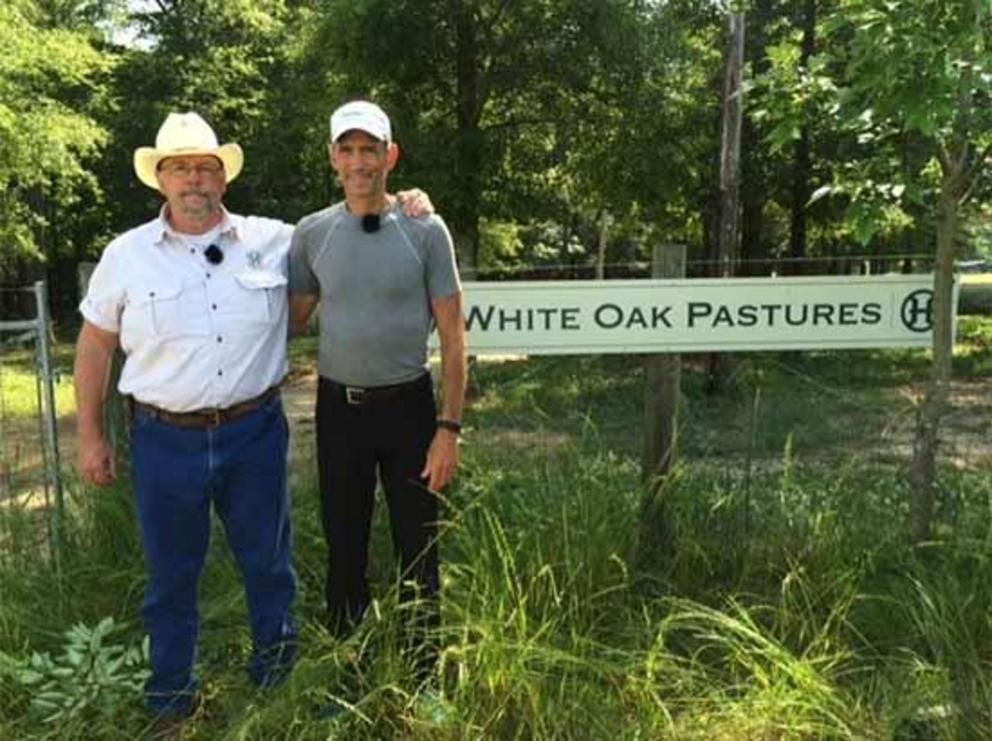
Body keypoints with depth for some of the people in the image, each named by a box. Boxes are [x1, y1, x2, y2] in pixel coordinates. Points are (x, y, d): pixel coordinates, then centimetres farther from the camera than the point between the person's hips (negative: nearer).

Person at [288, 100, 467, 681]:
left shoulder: (425, 231, -5)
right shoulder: (312, 234, 1)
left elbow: (452, 335, -5)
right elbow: (290, 320, 9)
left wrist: (450, 428, -10)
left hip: (408, 407, -2)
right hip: (339, 409, 2)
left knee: (419, 551, 7)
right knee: (344, 551, 14)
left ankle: (425, 681, 24)